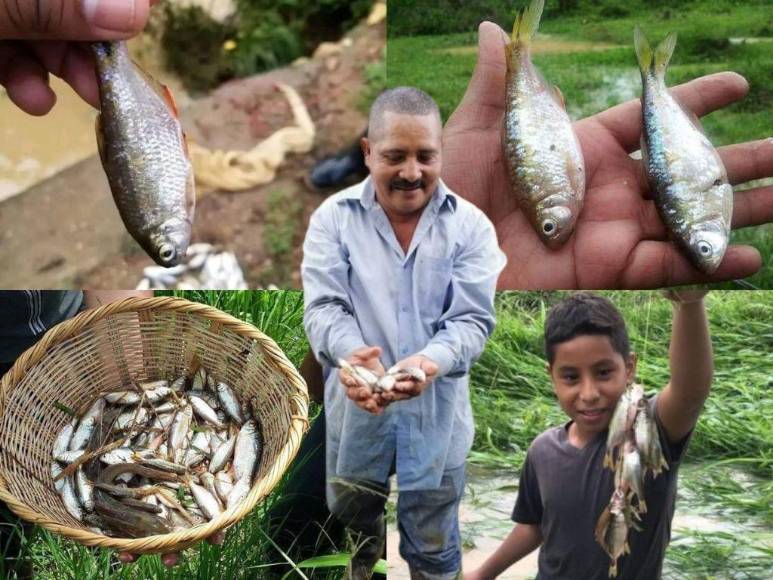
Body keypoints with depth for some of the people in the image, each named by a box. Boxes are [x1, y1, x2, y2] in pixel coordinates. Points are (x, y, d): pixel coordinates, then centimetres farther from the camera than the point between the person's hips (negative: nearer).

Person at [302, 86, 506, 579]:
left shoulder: (471, 225, -7)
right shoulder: (334, 218, -6)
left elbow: (474, 318, -12)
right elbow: (323, 307, -11)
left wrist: (431, 361, -33)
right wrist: (352, 352, -34)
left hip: (437, 407, -1)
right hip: (355, 404, 1)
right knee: (349, 511, 24)